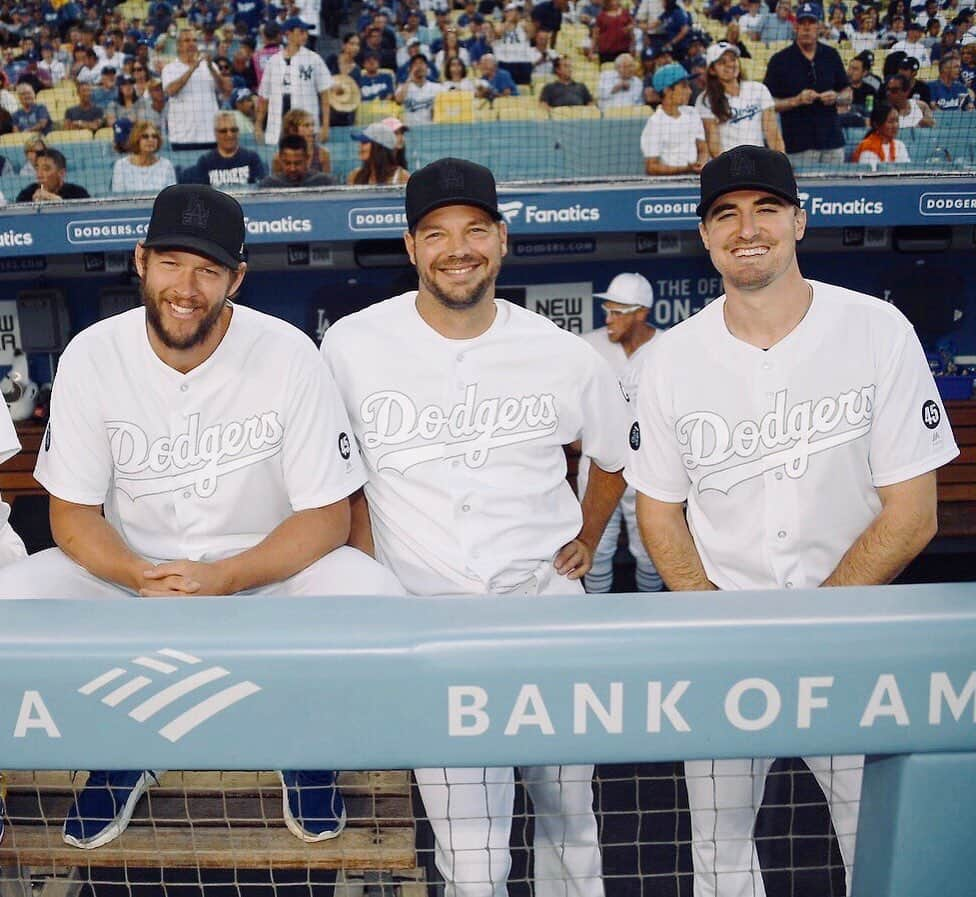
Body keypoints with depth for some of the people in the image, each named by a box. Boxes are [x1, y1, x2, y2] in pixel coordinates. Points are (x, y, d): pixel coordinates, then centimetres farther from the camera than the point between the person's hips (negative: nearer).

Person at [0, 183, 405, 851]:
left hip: (269, 565, -2)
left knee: (376, 603, -30)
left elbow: (327, 516, -13)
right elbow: (73, 513, -4)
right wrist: (141, 578, -24)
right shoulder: (92, 357, -10)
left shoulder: (288, 355, -16)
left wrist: (223, 580, -27)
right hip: (131, 566, 3)